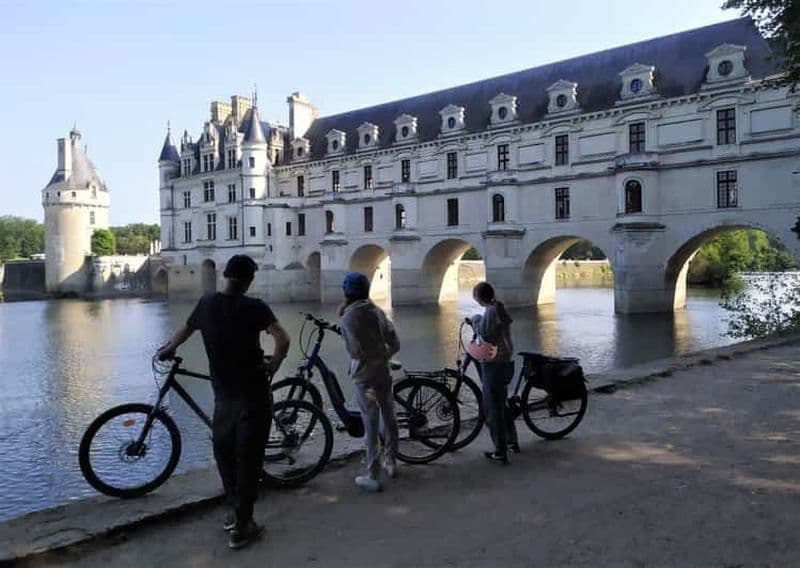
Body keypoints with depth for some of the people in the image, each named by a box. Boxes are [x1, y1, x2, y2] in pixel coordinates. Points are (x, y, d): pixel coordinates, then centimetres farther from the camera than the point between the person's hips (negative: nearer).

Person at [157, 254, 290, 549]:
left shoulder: (206, 303, 0)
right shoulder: (254, 307, -13)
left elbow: (184, 331, 18)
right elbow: (283, 339, -26)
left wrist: (167, 350, 38)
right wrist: (273, 365, -8)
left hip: (223, 395, 4)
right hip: (253, 394, -4)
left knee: (224, 451, 22)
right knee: (248, 457, 3)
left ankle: (233, 511, 31)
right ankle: (242, 526, 9)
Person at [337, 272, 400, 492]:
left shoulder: (348, 317, -13)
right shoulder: (378, 311, 5)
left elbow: (355, 351, -19)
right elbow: (395, 344, 5)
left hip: (364, 376, -5)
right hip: (384, 373, 5)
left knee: (371, 425, 0)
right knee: (388, 418, 18)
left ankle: (373, 477, 7)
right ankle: (391, 463, 33)